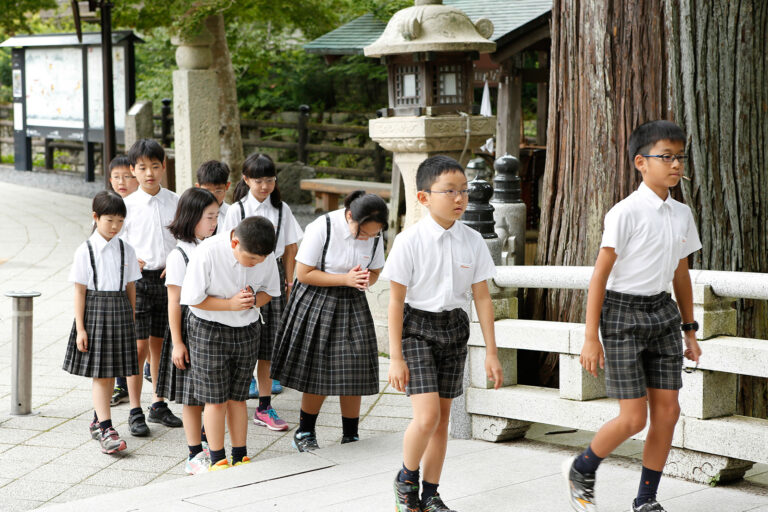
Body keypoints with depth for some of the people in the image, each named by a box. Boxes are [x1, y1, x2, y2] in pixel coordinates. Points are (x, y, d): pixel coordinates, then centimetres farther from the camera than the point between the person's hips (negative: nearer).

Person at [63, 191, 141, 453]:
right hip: (94, 310, -4)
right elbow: (79, 291, -6)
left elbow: (130, 287, 10)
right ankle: (106, 429, -7)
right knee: (100, 374, -5)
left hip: (120, 310, 4)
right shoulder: (85, 251, -6)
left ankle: (98, 420, 26)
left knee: (111, 372, 10)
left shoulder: (126, 250, 4)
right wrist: (80, 328, -9)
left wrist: (130, 320, 9)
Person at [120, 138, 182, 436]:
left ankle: (159, 405, 23)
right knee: (139, 344, -4)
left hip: (168, 278, 2)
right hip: (139, 278, -2)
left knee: (160, 343, 11)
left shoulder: (175, 202, 2)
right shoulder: (128, 205, -3)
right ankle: (135, 412, 4)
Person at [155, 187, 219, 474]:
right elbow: (174, 302, -10)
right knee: (192, 395, 2)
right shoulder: (179, 256, -10)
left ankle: (210, 449, 21)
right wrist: (177, 342, -13)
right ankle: (195, 456, 10)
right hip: (190, 329, -6)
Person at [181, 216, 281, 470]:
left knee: (237, 398, 11)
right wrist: (231, 304, -24)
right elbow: (193, 299, -17)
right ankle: (217, 461, 13)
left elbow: (269, 290, 5)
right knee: (215, 400, 1)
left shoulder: (266, 255, -11)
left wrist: (253, 301, -18)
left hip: (247, 332, 4)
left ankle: (240, 458, 20)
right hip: (209, 331, -3)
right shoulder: (207, 253, -24)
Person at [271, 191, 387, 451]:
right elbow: (304, 274, -15)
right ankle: (304, 433, 22)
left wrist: (365, 280, -16)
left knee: (353, 373, 1)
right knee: (318, 373, 2)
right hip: (317, 303, -4)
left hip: (352, 304, 4)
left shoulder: (374, 235, -5)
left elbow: (375, 271, 9)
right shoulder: (322, 228, -19)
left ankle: (350, 436, 16)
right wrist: (346, 279, -22)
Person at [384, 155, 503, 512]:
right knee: (427, 416, -15)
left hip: (454, 328, 4)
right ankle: (406, 479, 11)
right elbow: (396, 300, -10)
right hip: (417, 327, -4)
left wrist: (491, 352, 3)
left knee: (442, 419, 9)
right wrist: (396, 357, -11)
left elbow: (482, 297, 3)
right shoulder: (410, 241, -13)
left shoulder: (472, 241, -2)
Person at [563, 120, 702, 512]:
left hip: (662, 311, 7)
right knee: (634, 418, -6)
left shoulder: (682, 214, 7)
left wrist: (689, 331, 17)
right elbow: (600, 274, -14)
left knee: (667, 412, 3)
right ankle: (581, 470, 20)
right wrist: (591, 337, -16)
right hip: (623, 313, -6)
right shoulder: (626, 213, -14)